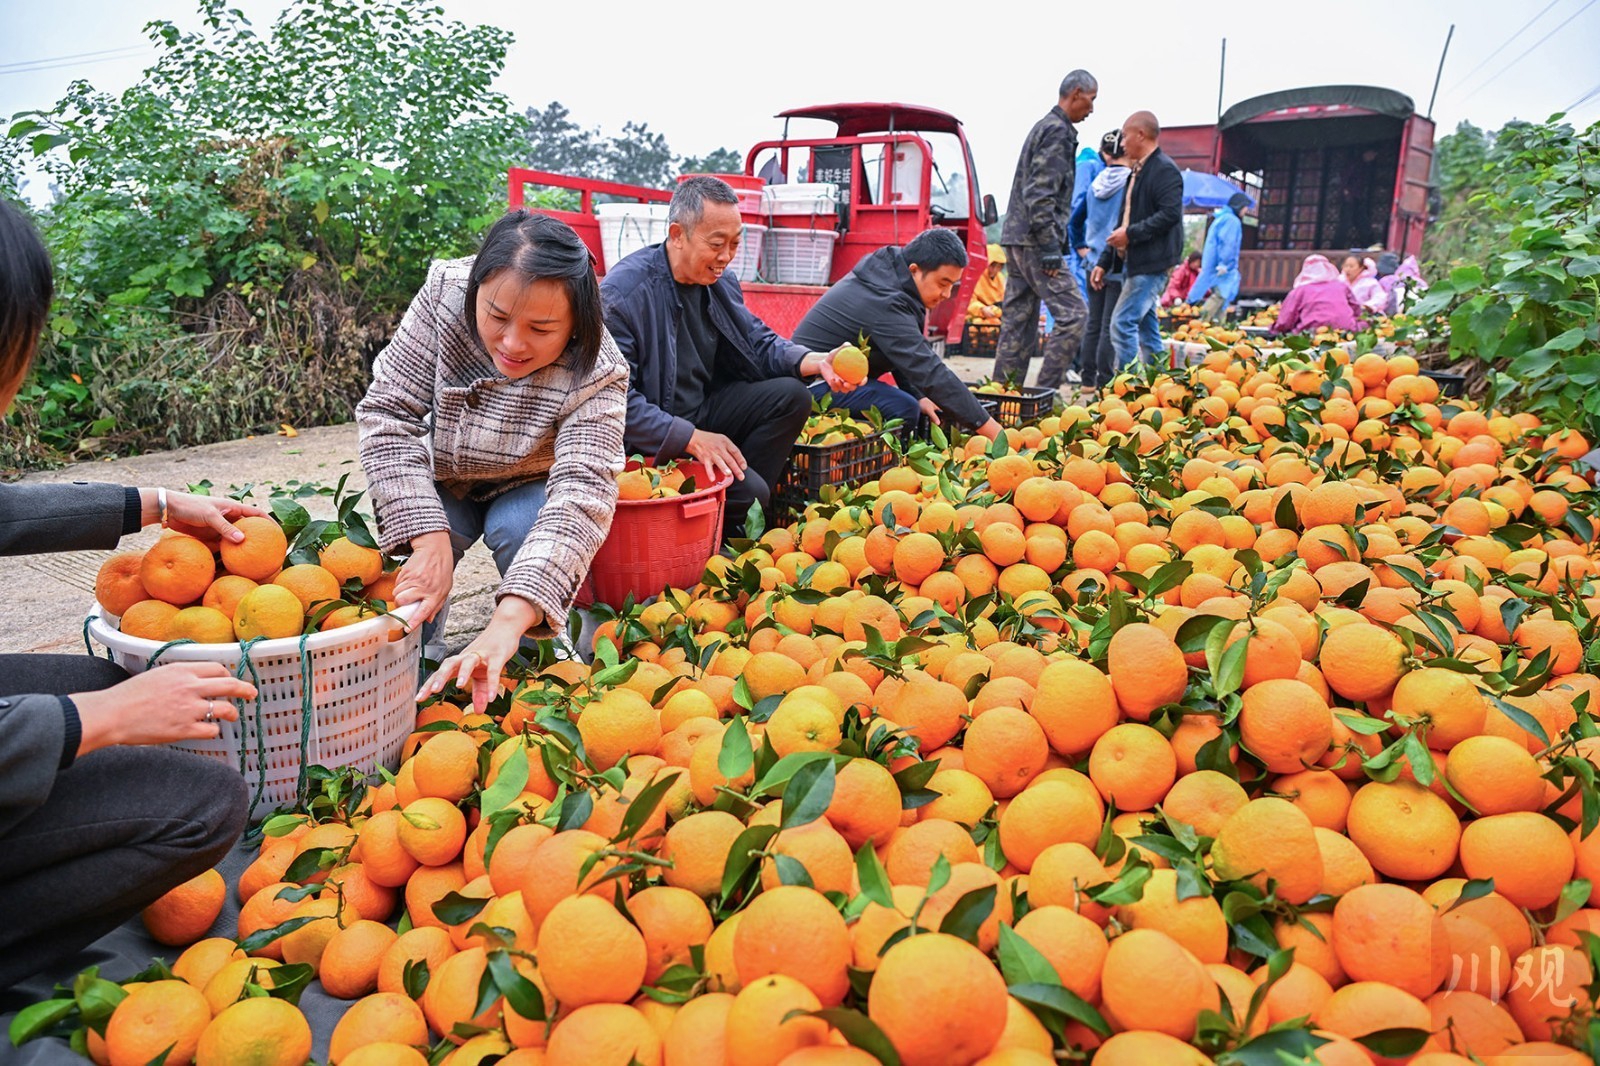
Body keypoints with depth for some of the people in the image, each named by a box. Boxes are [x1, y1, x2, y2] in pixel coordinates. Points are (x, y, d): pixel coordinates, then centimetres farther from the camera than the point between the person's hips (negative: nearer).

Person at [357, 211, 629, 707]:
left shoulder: (596, 375, -33)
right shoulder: (445, 293, -28)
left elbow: (580, 496, -44)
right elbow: (388, 414, -24)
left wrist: (505, 627, -58)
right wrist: (429, 539, -37)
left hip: (528, 490, -1)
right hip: (440, 484, 2)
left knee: (520, 530, -32)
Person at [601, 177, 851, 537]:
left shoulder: (720, 282, 5)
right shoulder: (623, 294, -21)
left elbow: (759, 343, 10)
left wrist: (817, 362, -11)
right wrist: (690, 437, -29)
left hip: (703, 414, 9)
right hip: (655, 441, -8)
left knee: (792, 396, -5)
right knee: (750, 492, -26)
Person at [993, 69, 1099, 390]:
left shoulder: (1045, 127, 22)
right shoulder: (1058, 131, -9)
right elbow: (1040, 195, -19)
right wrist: (1050, 249, -19)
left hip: (1016, 238, 10)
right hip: (1033, 240, -10)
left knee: (1018, 321, 10)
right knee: (1072, 312, -9)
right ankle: (1045, 392, -9)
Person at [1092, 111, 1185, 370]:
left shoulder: (1164, 170, -10)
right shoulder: (1137, 171, 21)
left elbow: (1170, 214, -21)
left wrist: (1131, 234, -19)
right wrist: (1105, 262, 20)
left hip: (1151, 263, -10)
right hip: (1133, 262, 10)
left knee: (1122, 324, -15)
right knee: (1146, 329, 11)